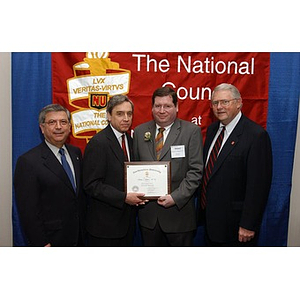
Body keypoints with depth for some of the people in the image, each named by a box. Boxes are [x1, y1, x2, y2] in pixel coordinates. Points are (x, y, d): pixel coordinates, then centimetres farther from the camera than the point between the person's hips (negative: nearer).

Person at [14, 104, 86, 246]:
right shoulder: (28, 161, -16)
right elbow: (28, 211, -16)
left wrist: (84, 228, 9)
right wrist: (42, 244, -15)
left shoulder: (76, 152, 4)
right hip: (50, 241, -6)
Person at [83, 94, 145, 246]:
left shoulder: (129, 139, 9)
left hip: (127, 220, 8)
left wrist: (136, 195, 0)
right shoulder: (98, 143, -17)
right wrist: (123, 197, -22)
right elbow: (91, 185, -20)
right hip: (105, 223, -7)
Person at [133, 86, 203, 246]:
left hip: (178, 212, -3)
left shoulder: (191, 131, -6)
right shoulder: (140, 131, 5)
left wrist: (176, 197, -17)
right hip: (148, 213, 3)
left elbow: (196, 170, -10)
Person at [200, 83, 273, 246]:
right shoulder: (212, 129, 7)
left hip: (234, 222, -7)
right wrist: (203, 205, 10)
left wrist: (248, 225, -18)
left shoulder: (256, 135, -18)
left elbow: (258, 185, -19)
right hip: (210, 218, 7)